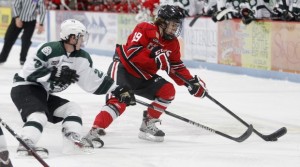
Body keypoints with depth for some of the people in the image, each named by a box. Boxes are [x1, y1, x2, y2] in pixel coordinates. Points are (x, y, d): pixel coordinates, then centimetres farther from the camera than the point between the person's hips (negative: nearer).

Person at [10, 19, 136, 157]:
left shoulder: (81, 58, 4)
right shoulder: (50, 50, -21)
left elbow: (93, 80, 13)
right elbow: (30, 70, -25)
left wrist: (117, 90, 9)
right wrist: (55, 74, -29)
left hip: (44, 94, 9)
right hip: (25, 88, -9)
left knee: (73, 109, 5)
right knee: (39, 116, -31)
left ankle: (73, 140, -8)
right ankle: (26, 144, -45)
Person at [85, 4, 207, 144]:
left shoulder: (173, 43, 4)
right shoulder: (145, 29, -17)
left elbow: (176, 67, 9)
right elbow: (132, 52, -27)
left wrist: (191, 82, -3)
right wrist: (156, 58, -32)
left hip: (143, 76, 8)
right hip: (123, 68, -8)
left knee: (168, 91, -4)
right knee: (118, 101, -26)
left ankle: (147, 126, 6)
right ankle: (95, 131, -29)